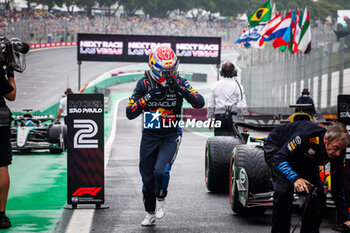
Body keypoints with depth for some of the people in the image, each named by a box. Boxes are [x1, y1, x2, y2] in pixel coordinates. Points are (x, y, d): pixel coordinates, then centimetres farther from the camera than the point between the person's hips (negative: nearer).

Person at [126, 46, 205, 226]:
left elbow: (200, 103, -20)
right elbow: (130, 113, -10)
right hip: (149, 136, 2)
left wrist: (180, 89, -31)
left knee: (161, 171, -23)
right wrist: (148, 98, -23)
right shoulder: (144, 84, -6)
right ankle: (150, 214, 28)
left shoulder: (180, 83, -7)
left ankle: (161, 201, 7)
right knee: (147, 178, 7)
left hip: (171, 137, -2)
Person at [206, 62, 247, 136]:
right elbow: (242, 106, -7)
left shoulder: (215, 85, 6)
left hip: (218, 117, 2)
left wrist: (209, 119, 15)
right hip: (232, 117, -2)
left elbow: (210, 105, 7)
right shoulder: (237, 85, -3)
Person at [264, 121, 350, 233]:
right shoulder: (306, 136, -41)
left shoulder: (337, 153, -23)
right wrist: (295, 178, -55)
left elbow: (337, 188, -15)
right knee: (284, 190, -27)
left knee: (318, 194, -11)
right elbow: (280, 158, -38)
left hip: (303, 158, 5)